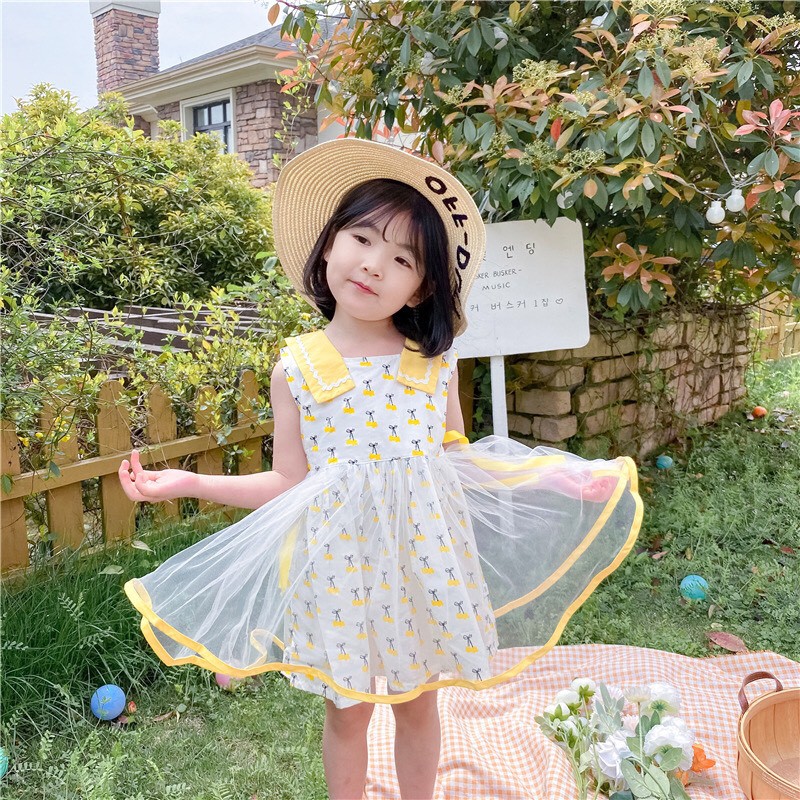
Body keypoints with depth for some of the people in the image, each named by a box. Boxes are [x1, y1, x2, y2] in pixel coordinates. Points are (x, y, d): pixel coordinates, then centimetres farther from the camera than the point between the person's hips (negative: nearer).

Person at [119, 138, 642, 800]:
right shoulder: (298, 366, -6)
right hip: (340, 559, -1)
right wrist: (188, 483, -8)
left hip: (424, 554, 1)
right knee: (347, 712, 14)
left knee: (417, 702, 19)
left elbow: (457, 455, 6)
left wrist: (548, 474, -2)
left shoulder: (436, 360, -3)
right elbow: (289, 485, -1)